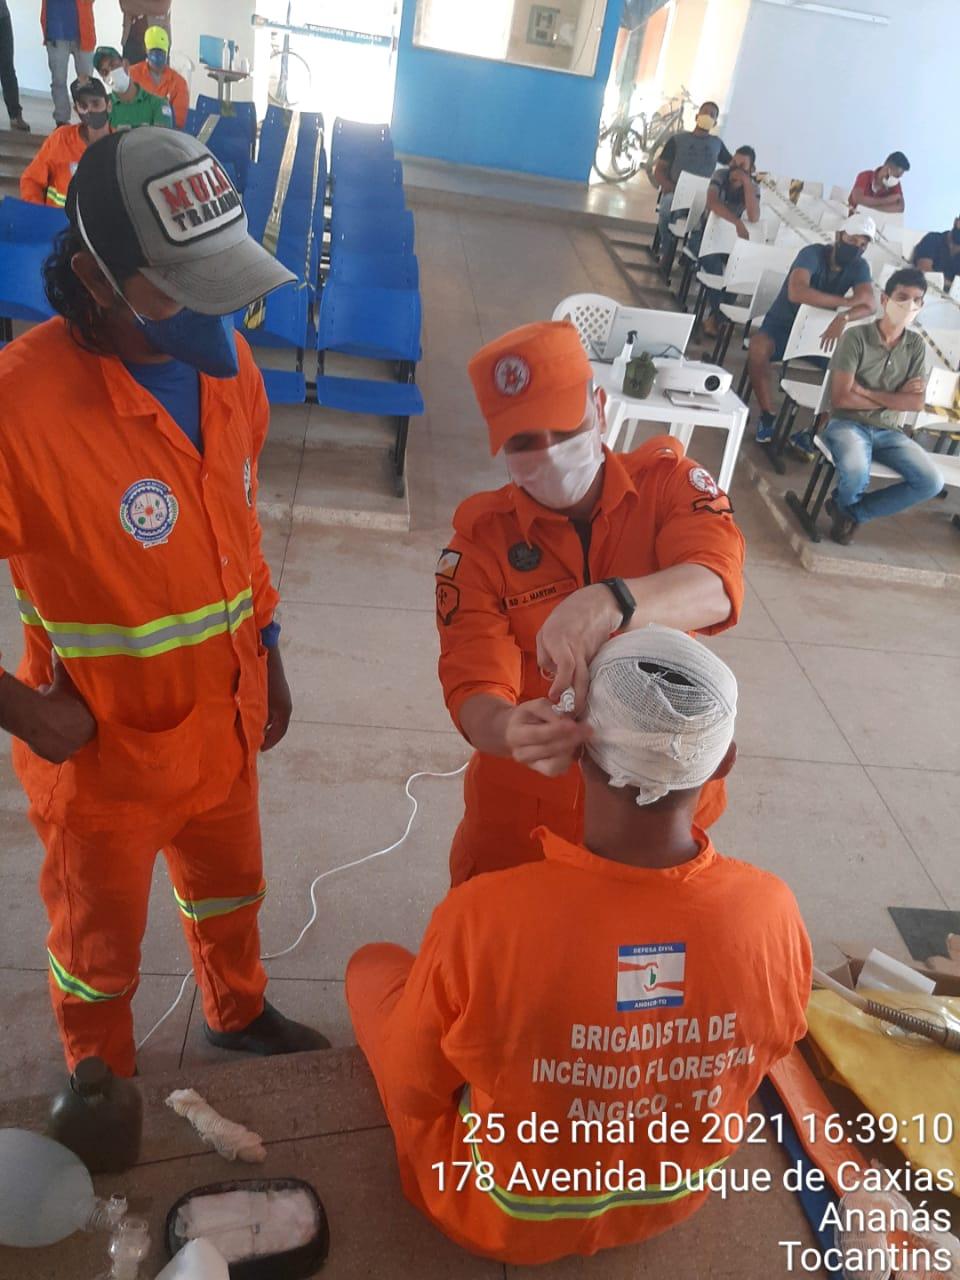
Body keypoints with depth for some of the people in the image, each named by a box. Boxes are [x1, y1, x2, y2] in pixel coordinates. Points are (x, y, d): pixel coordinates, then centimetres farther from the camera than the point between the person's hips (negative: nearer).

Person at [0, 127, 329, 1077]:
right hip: (103, 753, -5)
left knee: (229, 889, 30)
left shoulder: (228, 363, -8)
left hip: (223, 721, 5)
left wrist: (267, 660, 10)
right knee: (100, 944, 22)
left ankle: (238, 1013, 62)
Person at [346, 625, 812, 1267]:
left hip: (502, 1220, -3)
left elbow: (413, 1087, -19)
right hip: (677, 1200, 4)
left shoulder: (479, 919, -38)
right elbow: (772, 1048, -6)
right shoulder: (772, 912, -28)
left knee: (374, 964, 16)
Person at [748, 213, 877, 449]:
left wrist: (843, 318, -42)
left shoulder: (859, 266, -3)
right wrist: (846, 301, -30)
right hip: (781, 326, -4)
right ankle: (767, 417, -26)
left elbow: (870, 304, -20)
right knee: (758, 347, -37)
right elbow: (796, 292, -37)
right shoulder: (813, 253, -18)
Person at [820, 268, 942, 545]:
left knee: (932, 482, -16)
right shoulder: (856, 337, -8)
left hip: (889, 431, 5)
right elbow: (841, 398, -14)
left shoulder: (916, 345, 5)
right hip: (848, 423, -5)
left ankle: (851, 512, 1)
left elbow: (916, 403, -3)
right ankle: (847, 505, 4)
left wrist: (866, 393, -13)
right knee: (856, 473, -37)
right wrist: (896, 397, -5)